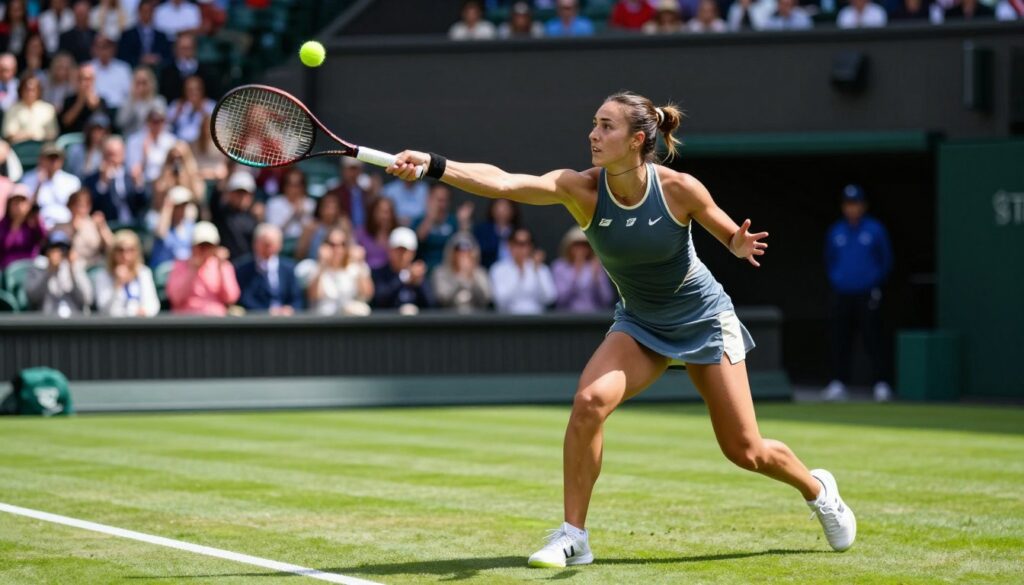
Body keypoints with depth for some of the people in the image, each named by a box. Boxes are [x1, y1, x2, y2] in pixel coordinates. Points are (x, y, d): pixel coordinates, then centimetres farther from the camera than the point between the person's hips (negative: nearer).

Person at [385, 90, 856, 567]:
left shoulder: (680, 189, -24)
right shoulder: (580, 189, -21)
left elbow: (733, 238, -6)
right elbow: (501, 182, -37)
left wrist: (741, 245, -31)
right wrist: (433, 166, -51)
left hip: (704, 320, -2)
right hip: (640, 324, 2)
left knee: (745, 452, 4)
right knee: (589, 401, -26)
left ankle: (817, 488, 37)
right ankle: (573, 536, -15)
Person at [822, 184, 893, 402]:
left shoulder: (875, 229, 3)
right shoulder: (836, 231, 12)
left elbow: (886, 260, 5)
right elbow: (829, 260, 20)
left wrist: (876, 282, -3)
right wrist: (835, 280, 7)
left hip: (867, 294, -3)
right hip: (841, 294, 3)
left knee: (873, 341, -8)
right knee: (840, 341, 1)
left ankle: (880, 383, -7)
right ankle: (838, 383, 3)